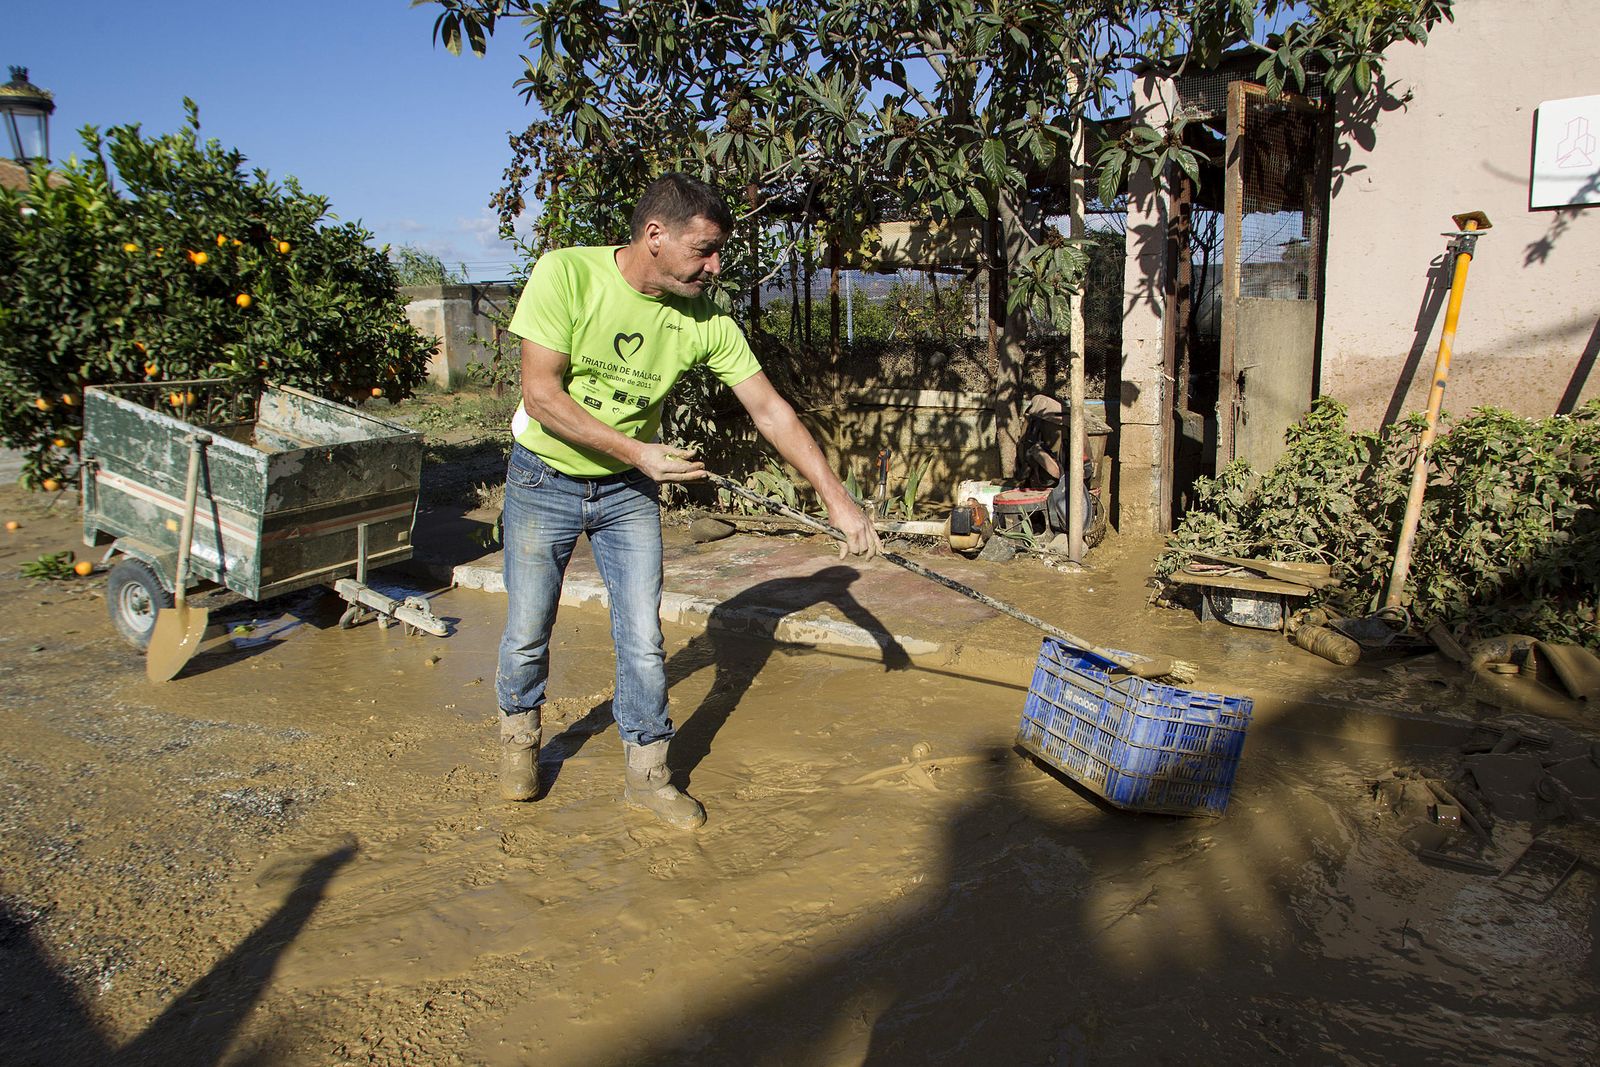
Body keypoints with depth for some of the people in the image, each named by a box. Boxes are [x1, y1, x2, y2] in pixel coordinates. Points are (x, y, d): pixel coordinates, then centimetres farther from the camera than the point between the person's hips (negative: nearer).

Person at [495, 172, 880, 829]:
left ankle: (646, 773, 18)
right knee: (528, 632, 7)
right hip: (544, 480, -2)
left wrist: (835, 496, -13)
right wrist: (637, 451, -27)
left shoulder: (705, 320, -14)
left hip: (629, 491, 2)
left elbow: (769, 410, -10)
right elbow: (540, 393, -23)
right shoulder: (565, 274, -22)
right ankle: (519, 733, 37)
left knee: (643, 639, 0)